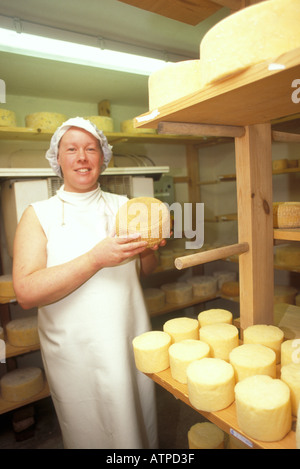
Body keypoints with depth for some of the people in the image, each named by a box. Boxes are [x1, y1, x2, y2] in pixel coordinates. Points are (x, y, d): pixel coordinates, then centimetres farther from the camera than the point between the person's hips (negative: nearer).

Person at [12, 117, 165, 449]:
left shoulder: (123, 206, 4)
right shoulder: (38, 215, -6)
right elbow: (26, 292, -17)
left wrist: (147, 250, -12)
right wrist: (96, 258, -26)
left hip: (132, 343, 3)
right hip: (76, 353, -2)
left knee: (139, 426, 19)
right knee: (89, 433, 15)